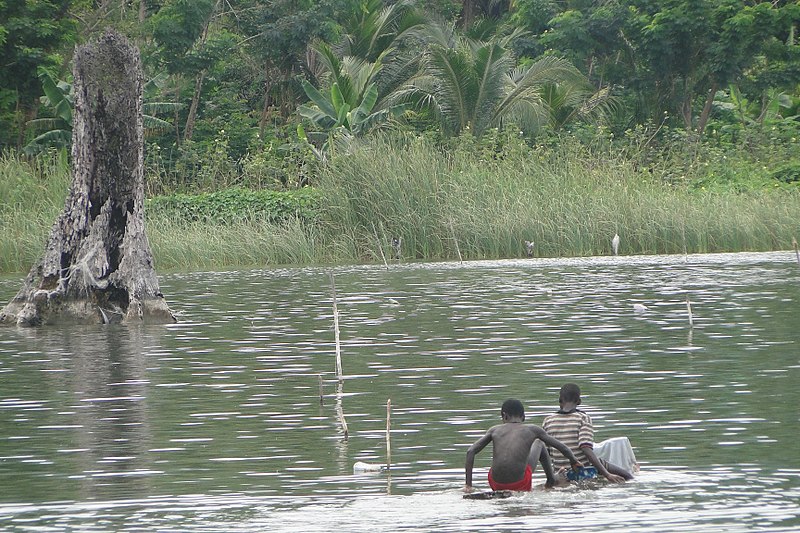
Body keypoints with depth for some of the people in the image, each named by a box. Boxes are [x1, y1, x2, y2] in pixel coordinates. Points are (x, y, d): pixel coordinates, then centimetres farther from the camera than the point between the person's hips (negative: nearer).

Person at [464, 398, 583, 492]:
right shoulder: (532, 429, 8)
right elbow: (561, 447, 15)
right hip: (520, 485, -1)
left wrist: (468, 485, 6)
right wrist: (574, 462, 34)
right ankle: (551, 480, 35)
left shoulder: (495, 430, 12)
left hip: (496, 485, 1)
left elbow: (471, 451, 6)